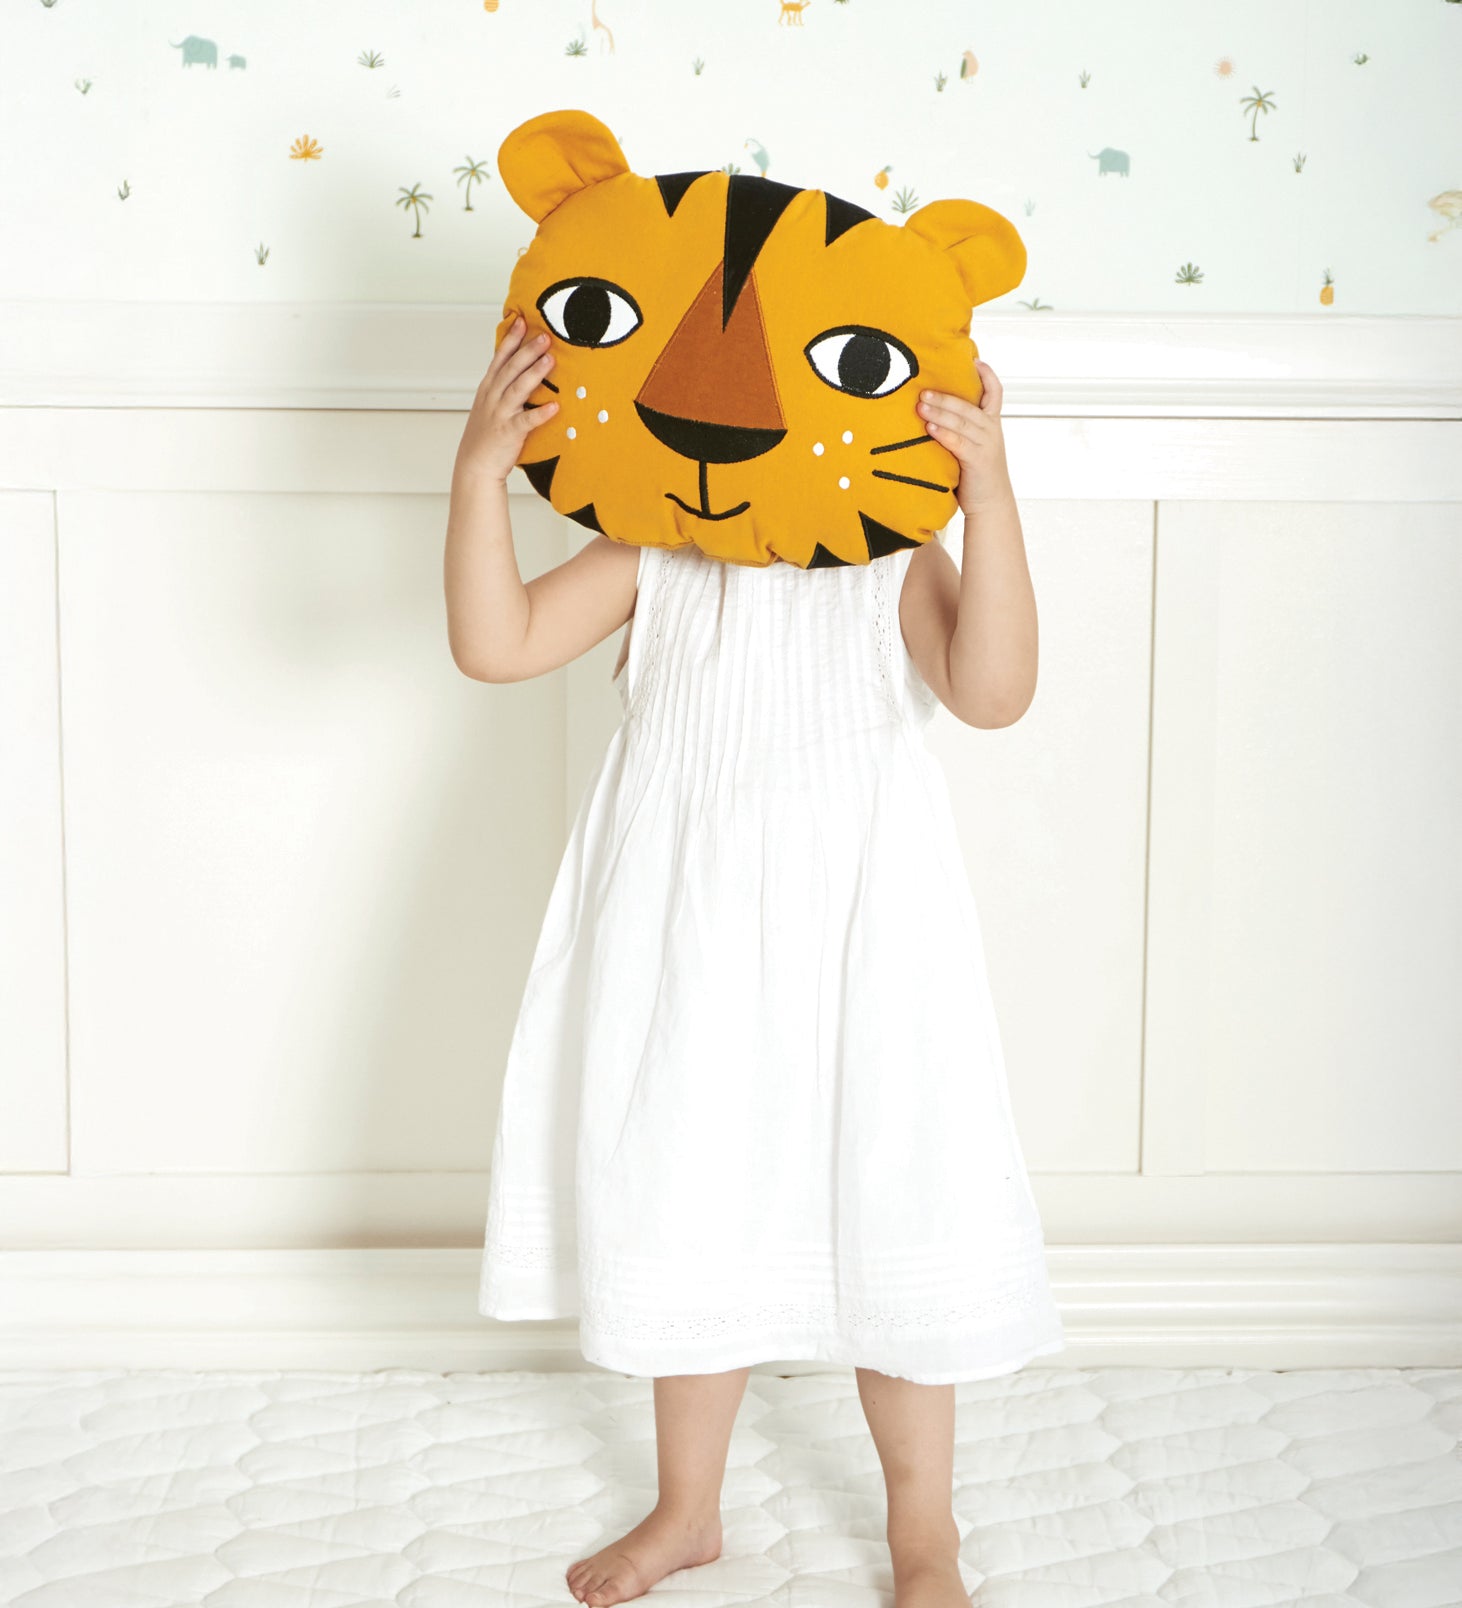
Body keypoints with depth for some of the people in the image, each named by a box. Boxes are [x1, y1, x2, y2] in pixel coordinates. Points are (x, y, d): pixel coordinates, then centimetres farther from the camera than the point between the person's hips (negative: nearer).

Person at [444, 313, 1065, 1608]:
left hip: (852, 946, -2)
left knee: (886, 1222, 7)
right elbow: (496, 643, -8)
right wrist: (480, 475, -18)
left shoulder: (894, 566, -5)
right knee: (689, 1210, 15)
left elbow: (993, 692, -21)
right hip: (688, 947, 2)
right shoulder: (651, 562, 1)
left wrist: (991, 497, -28)